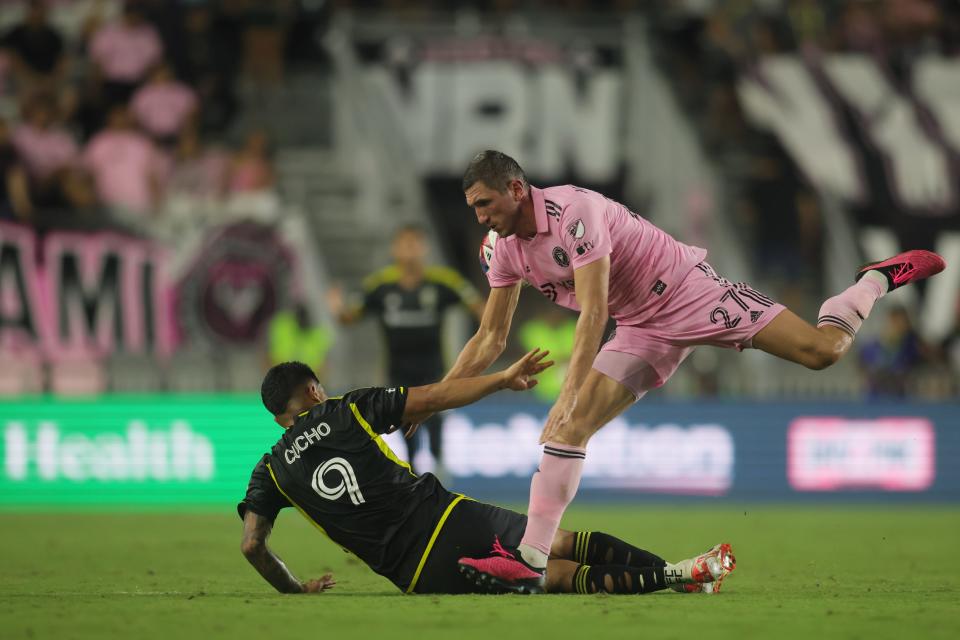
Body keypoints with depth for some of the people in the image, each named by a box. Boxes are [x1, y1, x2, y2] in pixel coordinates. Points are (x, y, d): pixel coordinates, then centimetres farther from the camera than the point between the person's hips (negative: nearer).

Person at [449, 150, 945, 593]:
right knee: (566, 428, -9)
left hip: (689, 293, -7)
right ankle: (531, 562, -11)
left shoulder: (573, 211, -26)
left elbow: (592, 313, -31)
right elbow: (490, 339, 9)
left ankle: (878, 279, 11)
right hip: (642, 331, 7)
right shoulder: (506, 251, 0)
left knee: (821, 350, -18)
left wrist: (570, 392, -37)